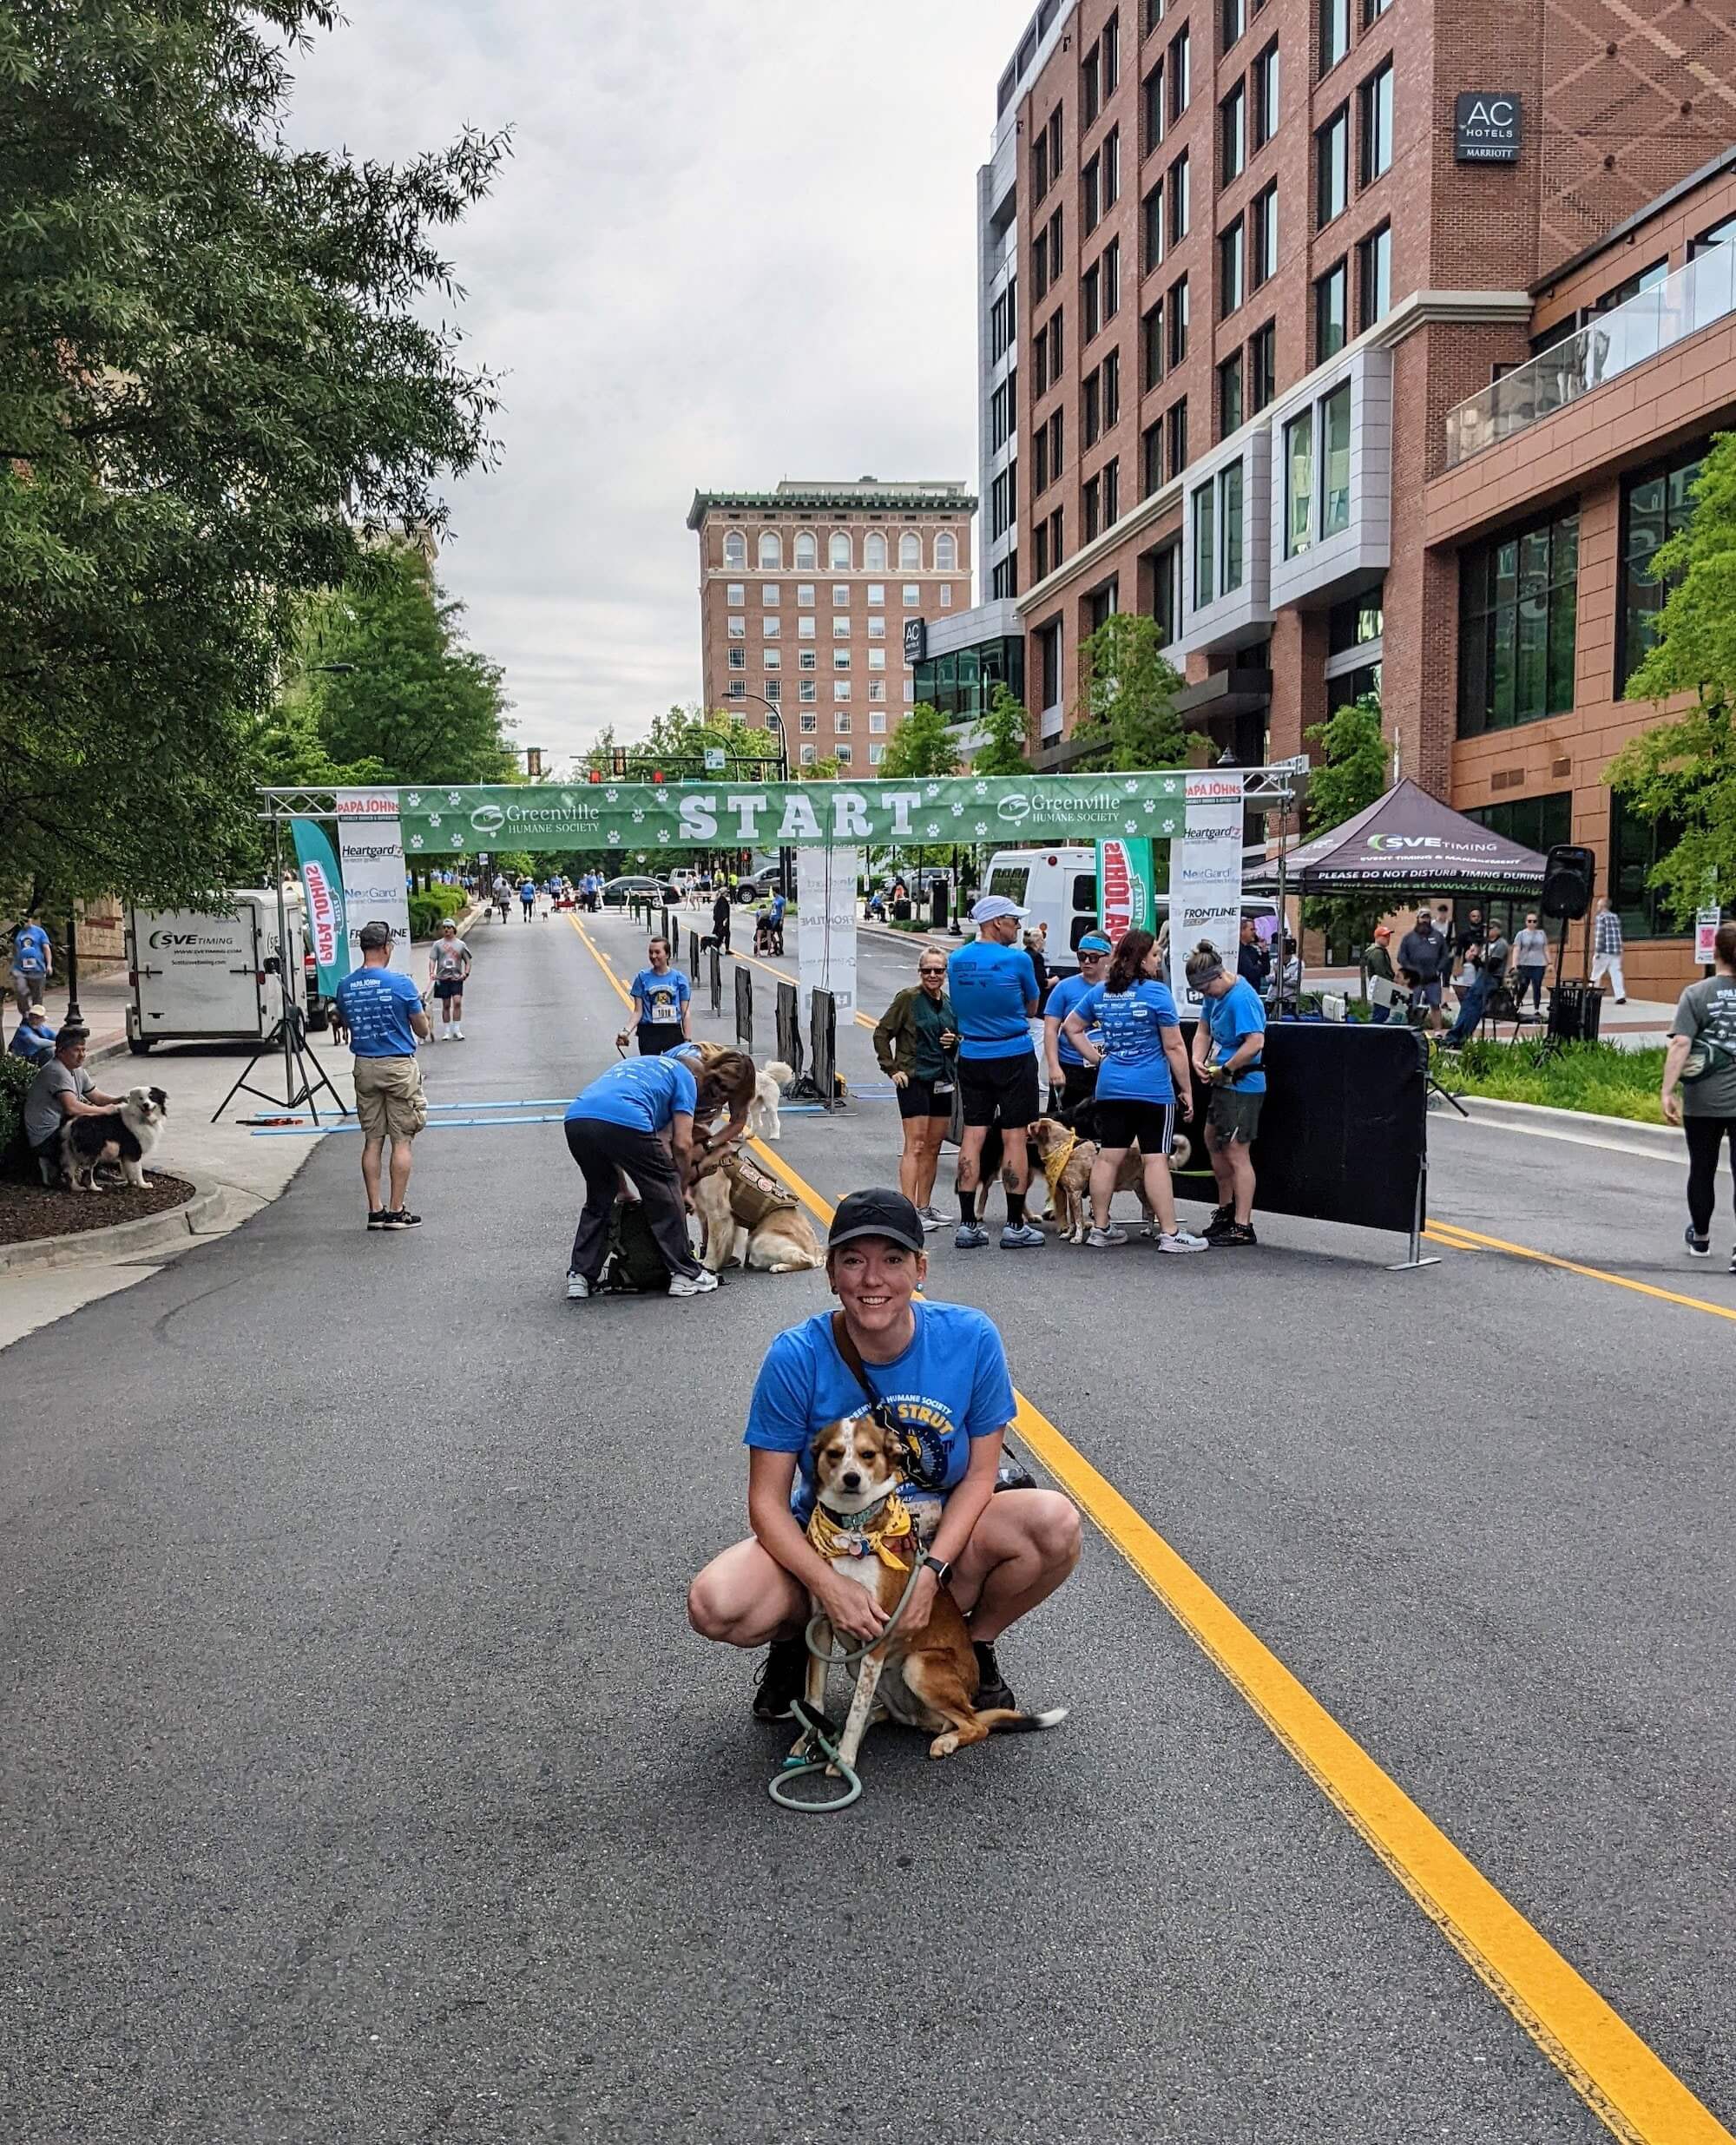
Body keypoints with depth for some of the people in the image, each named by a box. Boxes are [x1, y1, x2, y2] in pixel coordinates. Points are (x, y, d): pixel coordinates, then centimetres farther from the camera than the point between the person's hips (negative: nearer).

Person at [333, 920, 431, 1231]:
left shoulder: (345, 986, 2)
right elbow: (423, 1030, -3)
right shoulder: (400, 983, -12)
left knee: (372, 1141, 9)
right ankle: (397, 1211, 1)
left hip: (364, 1066, 4)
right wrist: (422, 1014, 16)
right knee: (401, 1140, 1)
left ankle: (375, 1210, 9)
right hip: (399, 1066, -4)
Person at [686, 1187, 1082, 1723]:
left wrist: (931, 1574, -22)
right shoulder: (796, 1357, -19)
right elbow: (767, 1501, -15)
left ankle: (976, 1644, 4)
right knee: (714, 1607, -29)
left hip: (940, 1537, 1)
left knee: (1056, 1523, -28)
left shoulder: (971, 1338, -16)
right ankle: (795, 1638, 9)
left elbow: (980, 1472, -8)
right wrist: (828, 1586, -30)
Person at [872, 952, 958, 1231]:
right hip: (914, 1080, -6)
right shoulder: (908, 999, -6)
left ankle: (924, 1206, 20)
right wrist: (891, 1069, -10)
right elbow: (882, 1033, -5)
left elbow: (960, 1039, 23)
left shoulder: (951, 1004, 10)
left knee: (933, 1148, 11)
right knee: (915, 1147, -9)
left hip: (943, 1082, 6)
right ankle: (909, 1210, -9)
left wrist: (955, 1041, 0)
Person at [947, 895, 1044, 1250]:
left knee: (973, 1135, 8)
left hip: (971, 1057, 5)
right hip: (1014, 1057, -5)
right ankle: (1015, 1226, 5)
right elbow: (1031, 1009, 2)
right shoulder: (1017, 960, -12)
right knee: (1015, 1137, 1)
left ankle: (967, 1224, 8)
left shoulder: (957, 960, 3)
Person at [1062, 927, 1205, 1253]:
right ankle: (1169, 1233, -1)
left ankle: (1100, 1228, 13)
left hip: (1110, 1088, 6)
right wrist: (1187, 1090, -3)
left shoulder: (1099, 992, 8)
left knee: (1108, 1156, 8)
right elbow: (1174, 1048, -9)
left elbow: (1073, 1026, 19)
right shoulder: (1156, 992, -10)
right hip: (1153, 1090, -5)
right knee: (1156, 1159, -4)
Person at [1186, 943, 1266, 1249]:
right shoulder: (1214, 994, 7)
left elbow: (1255, 1043, -31)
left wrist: (1224, 1069, -20)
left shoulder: (1242, 999, -23)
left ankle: (1242, 1227, -2)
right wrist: (1198, 1059, -4)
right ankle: (1225, 1210, 38)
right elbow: (1204, 1031, 15)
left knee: (1236, 1153, -7)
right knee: (1213, 1141, 22)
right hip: (1224, 1084, 11)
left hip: (1242, 1085, -11)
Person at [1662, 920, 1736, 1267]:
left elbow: (1680, 1045, -15)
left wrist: (1668, 1091, -16)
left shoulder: (1697, 994, -6)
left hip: (1704, 1102, -1)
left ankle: (1700, 1239, 33)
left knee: (1702, 1170, 15)